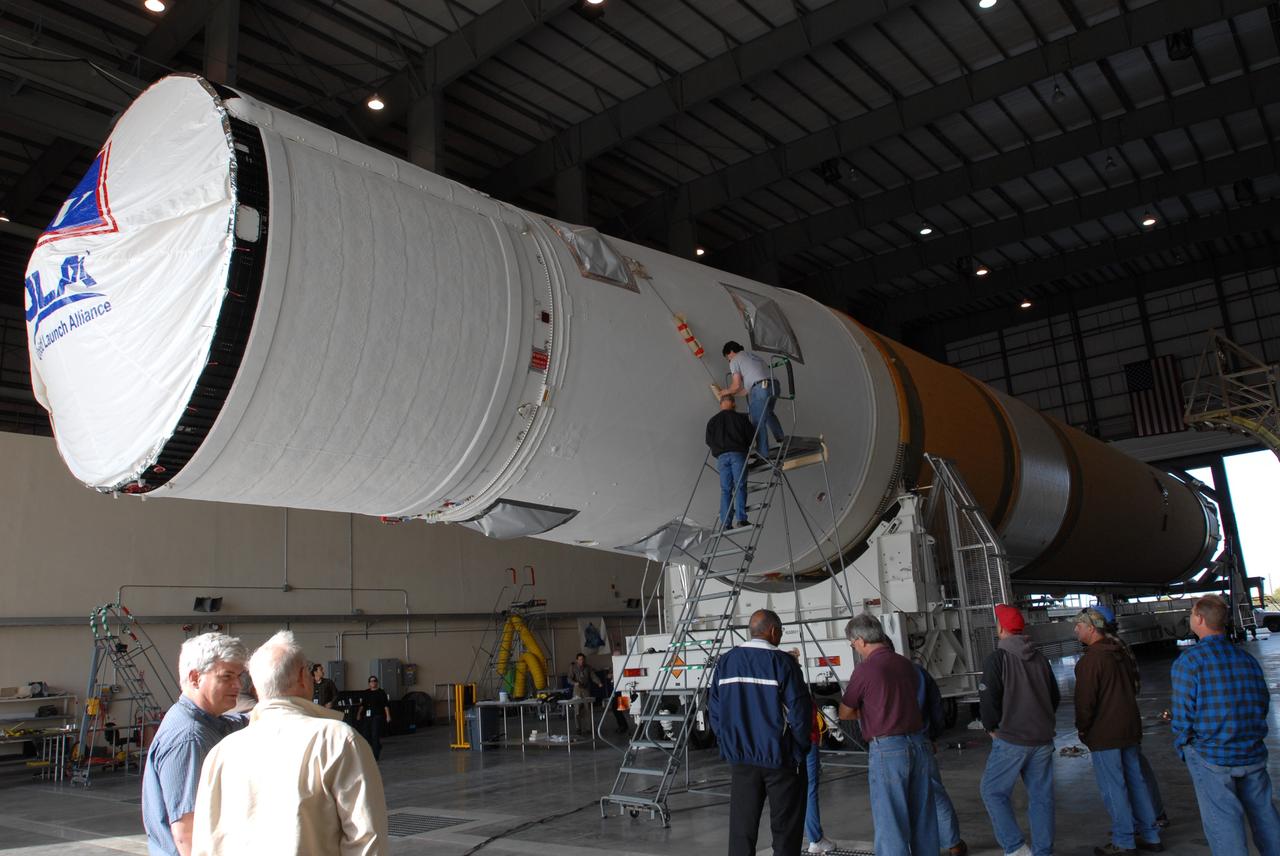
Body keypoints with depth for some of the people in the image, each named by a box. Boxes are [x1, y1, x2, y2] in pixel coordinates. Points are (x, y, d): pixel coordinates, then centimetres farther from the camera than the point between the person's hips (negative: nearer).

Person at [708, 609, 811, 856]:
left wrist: (728, 744, 13)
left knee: (741, 827, 10)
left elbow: (715, 710, 5)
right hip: (779, 758, -4)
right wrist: (800, 751, 0)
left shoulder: (725, 663, 3)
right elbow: (799, 712, -13)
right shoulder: (782, 662, -12)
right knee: (785, 829, 8)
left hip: (740, 758, 4)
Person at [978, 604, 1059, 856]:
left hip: (1011, 740, -6)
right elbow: (1055, 697, 17)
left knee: (993, 791, 4)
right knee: (1041, 796, 12)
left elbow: (988, 699, -16)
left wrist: (991, 728, 0)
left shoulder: (997, 659, -11)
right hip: (1042, 739, 7)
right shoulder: (1040, 658, 9)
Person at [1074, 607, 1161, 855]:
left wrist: (1082, 728, -5)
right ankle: (1150, 836, 24)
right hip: (1130, 729, 9)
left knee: (1113, 788, 0)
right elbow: (1131, 684, 19)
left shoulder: (1091, 659, -19)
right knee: (1135, 781, 16)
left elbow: (1085, 700, -19)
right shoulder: (1119, 653, 9)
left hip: (1104, 734, -9)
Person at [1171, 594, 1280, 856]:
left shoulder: (1189, 660, -14)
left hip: (1211, 757, -5)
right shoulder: (1247, 659, 3)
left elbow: (1183, 714, -13)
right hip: (1253, 755, 5)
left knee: (1224, 826, 1)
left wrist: (1182, 749, 3)